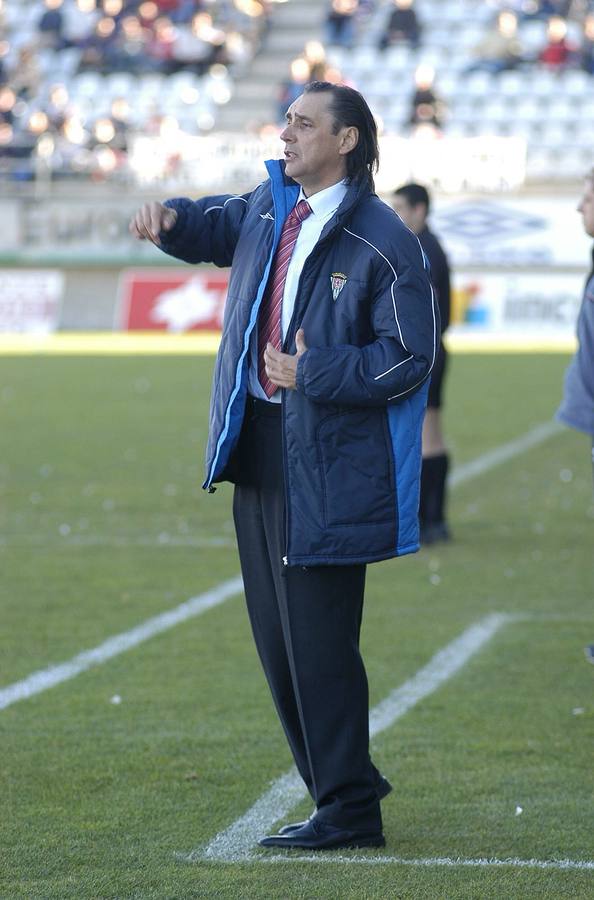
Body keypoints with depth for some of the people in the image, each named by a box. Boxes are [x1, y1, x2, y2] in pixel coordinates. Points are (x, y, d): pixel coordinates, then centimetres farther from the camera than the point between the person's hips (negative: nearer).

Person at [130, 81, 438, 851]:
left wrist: (315, 373, -21)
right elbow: (212, 229, 30)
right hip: (258, 448, 9)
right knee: (276, 637, 14)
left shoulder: (381, 241, -13)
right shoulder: (272, 204, 10)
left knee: (318, 642, -6)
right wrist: (170, 219, 7)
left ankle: (349, 812, 3)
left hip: (326, 467, -9)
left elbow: (411, 357, -14)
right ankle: (344, 782, 25)